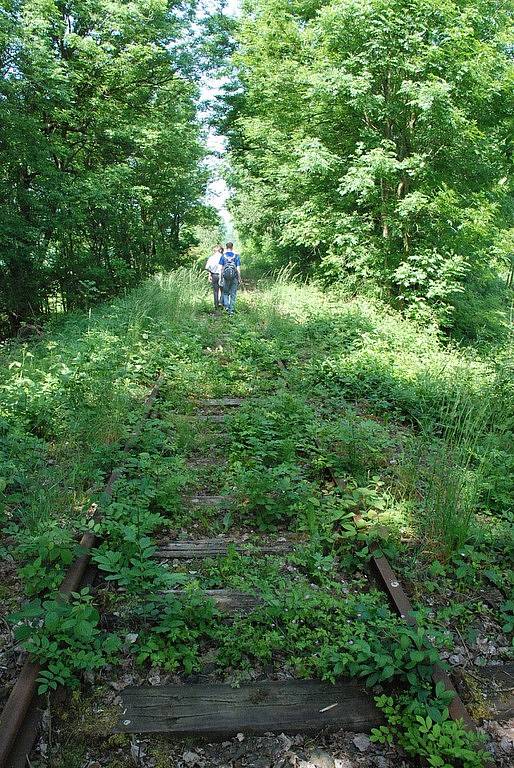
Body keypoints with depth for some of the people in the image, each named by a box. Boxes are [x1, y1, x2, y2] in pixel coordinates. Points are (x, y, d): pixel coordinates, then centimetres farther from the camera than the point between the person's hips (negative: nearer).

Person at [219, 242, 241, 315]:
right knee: (233, 294, 7)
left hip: (226, 277, 0)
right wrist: (239, 278, 4)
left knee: (225, 292, 17)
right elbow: (238, 268, -3)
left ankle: (226, 305, -3)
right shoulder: (236, 256, -1)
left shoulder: (223, 256, 1)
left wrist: (221, 278, 5)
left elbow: (221, 268, -1)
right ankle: (231, 310, 7)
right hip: (234, 277, 0)